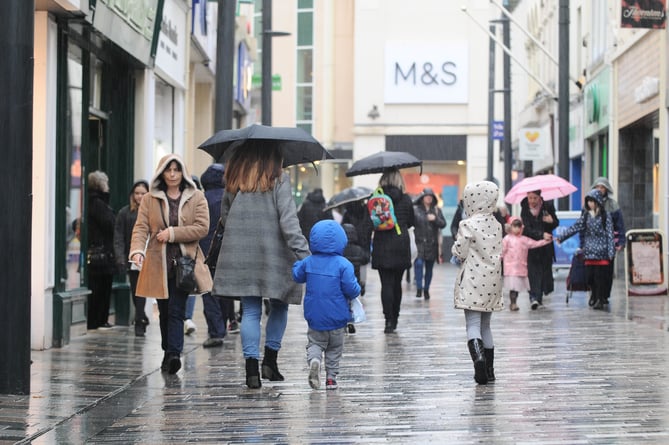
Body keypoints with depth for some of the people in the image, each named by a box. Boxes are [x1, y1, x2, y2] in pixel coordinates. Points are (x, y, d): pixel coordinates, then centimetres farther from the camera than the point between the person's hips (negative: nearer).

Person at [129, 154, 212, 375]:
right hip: (158, 264, 2)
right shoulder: (149, 199, 7)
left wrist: (173, 233, -12)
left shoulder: (196, 198, 5)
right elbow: (141, 228, -3)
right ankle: (169, 353, 22)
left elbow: (202, 228, -4)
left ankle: (173, 354, -18)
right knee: (164, 311, 10)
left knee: (176, 310, -12)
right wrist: (137, 250, -21)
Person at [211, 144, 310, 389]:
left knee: (250, 311, 5)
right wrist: (304, 254, -16)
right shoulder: (278, 179, -7)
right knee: (279, 306, 15)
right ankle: (270, 360, 12)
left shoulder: (234, 179, 7)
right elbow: (288, 221, -14)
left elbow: (225, 215, 16)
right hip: (273, 255, -3)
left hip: (241, 254, 3)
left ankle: (251, 367, -2)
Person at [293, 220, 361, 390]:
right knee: (335, 348, 15)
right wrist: (357, 289, 5)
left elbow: (297, 276, 13)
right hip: (337, 317, -1)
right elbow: (352, 290, -17)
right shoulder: (343, 264, -15)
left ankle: (314, 359, -21)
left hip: (314, 317, 1)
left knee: (314, 343, 10)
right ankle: (331, 377, 14)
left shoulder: (308, 262, -5)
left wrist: (297, 263, 31)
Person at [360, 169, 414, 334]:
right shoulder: (405, 199, 1)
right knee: (396, 283, 14)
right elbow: (411, 222, 12)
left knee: (386, 284, -1)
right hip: (401, 246, 1)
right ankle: (394, 319, 21)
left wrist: (365, 246, -5)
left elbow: (368, 223, -7)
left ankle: (389, 320, -11)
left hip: (382, 246, -1)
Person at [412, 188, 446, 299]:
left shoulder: (437, 210, 9)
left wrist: (435, 219, -12)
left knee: (429, 267, 8)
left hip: (432, 243, 3)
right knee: (419, 263, -20)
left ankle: (426, 290, 19)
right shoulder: (415, 209, 1)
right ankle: (419, 288, -16)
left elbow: (443, 224, 6)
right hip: (420, 242, -3)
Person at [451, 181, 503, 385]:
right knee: (485, 325, 16)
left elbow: (460, 252, -10)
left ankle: (478, 357, -31)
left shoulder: (468, 225, -12)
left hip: (473, 281, -6)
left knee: (473, 324, -8)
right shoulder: (496, 225, 8)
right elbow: (498, 251, 14)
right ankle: (489, 370, 20)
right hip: (492, 279, 6)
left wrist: (455, 249, 11)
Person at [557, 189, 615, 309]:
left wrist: (611, 251, -9)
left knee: (600, 275, -7)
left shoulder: (605, 215, -1)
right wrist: (561, 237, 3)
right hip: (589, 250, 4)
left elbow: (610, 233, -3)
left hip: (601, 250, -4)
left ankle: (600, 299, -3)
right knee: (589, 276, 2)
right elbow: (575, 227, 10)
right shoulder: (585, 214, 11)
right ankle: (594, 297, 15)